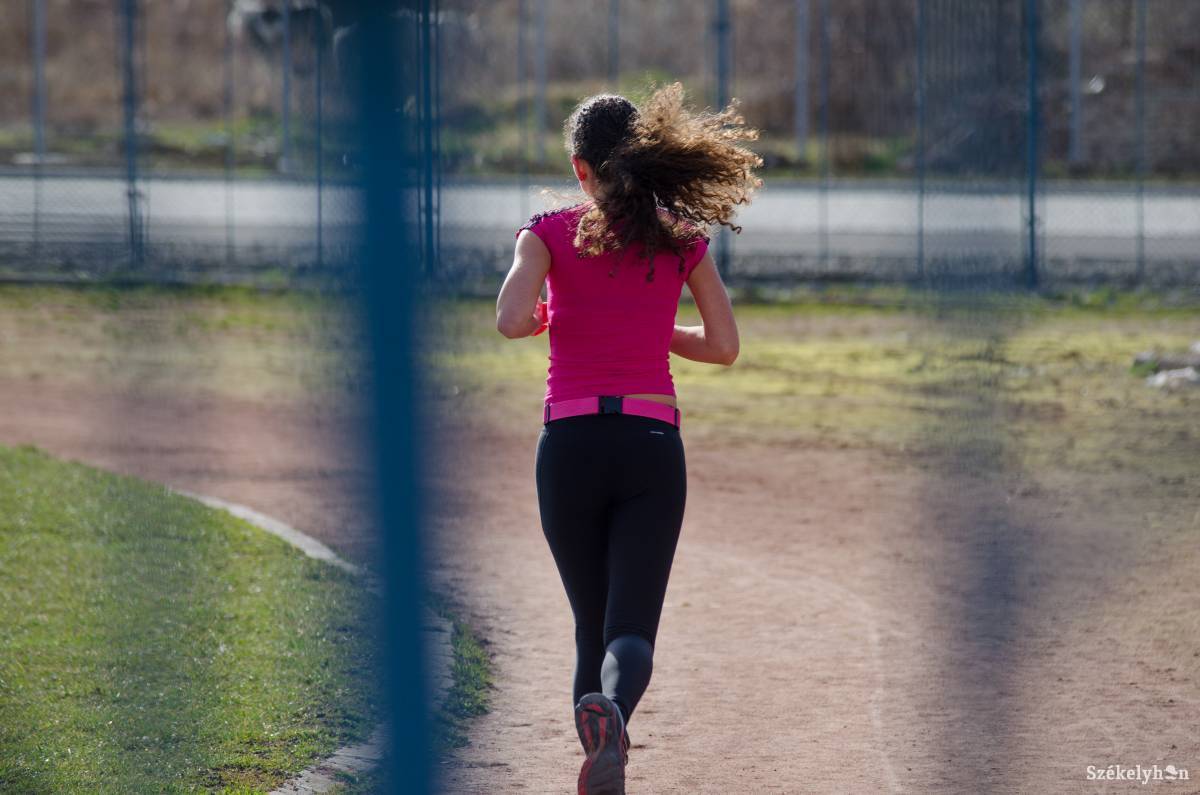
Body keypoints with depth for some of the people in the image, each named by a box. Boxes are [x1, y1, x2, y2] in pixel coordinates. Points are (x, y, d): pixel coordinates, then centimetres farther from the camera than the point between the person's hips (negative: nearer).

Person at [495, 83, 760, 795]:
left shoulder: (551, 232, 2)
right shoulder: (683, 239, 8)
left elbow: (512, 321, -13)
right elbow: (723, 346, 10)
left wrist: (547, 319, 10)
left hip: (571, 442, 0)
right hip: (653, 441, 0)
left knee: (592, 627, 16)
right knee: (632, 632, -9)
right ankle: (610, 712, -42)